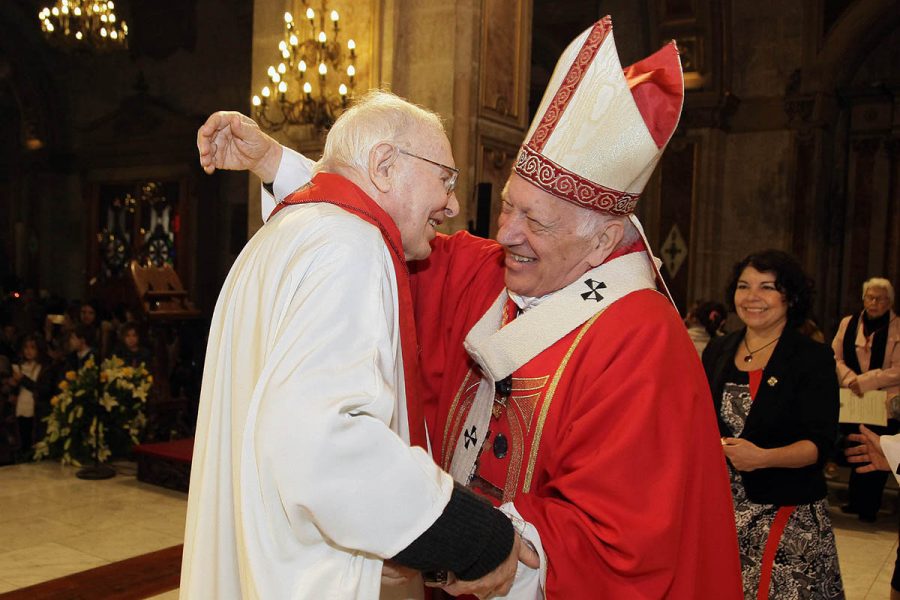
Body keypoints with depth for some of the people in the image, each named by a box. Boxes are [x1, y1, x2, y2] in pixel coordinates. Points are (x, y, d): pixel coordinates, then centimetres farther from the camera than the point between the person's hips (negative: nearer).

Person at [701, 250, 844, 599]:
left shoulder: (813, 358, -5)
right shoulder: (717, 352, 7)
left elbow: (819, 444, -12)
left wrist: (763, 457, -28)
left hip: (786, 511, -3)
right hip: (721, 507, 4)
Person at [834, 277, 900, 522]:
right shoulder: (848, 323, 7)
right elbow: (835, 357, 5)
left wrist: (865, 381, -17)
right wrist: (850, 378, -13)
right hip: (851, 402, 3)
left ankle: (868, 507, 18)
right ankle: (855, 501, 28)